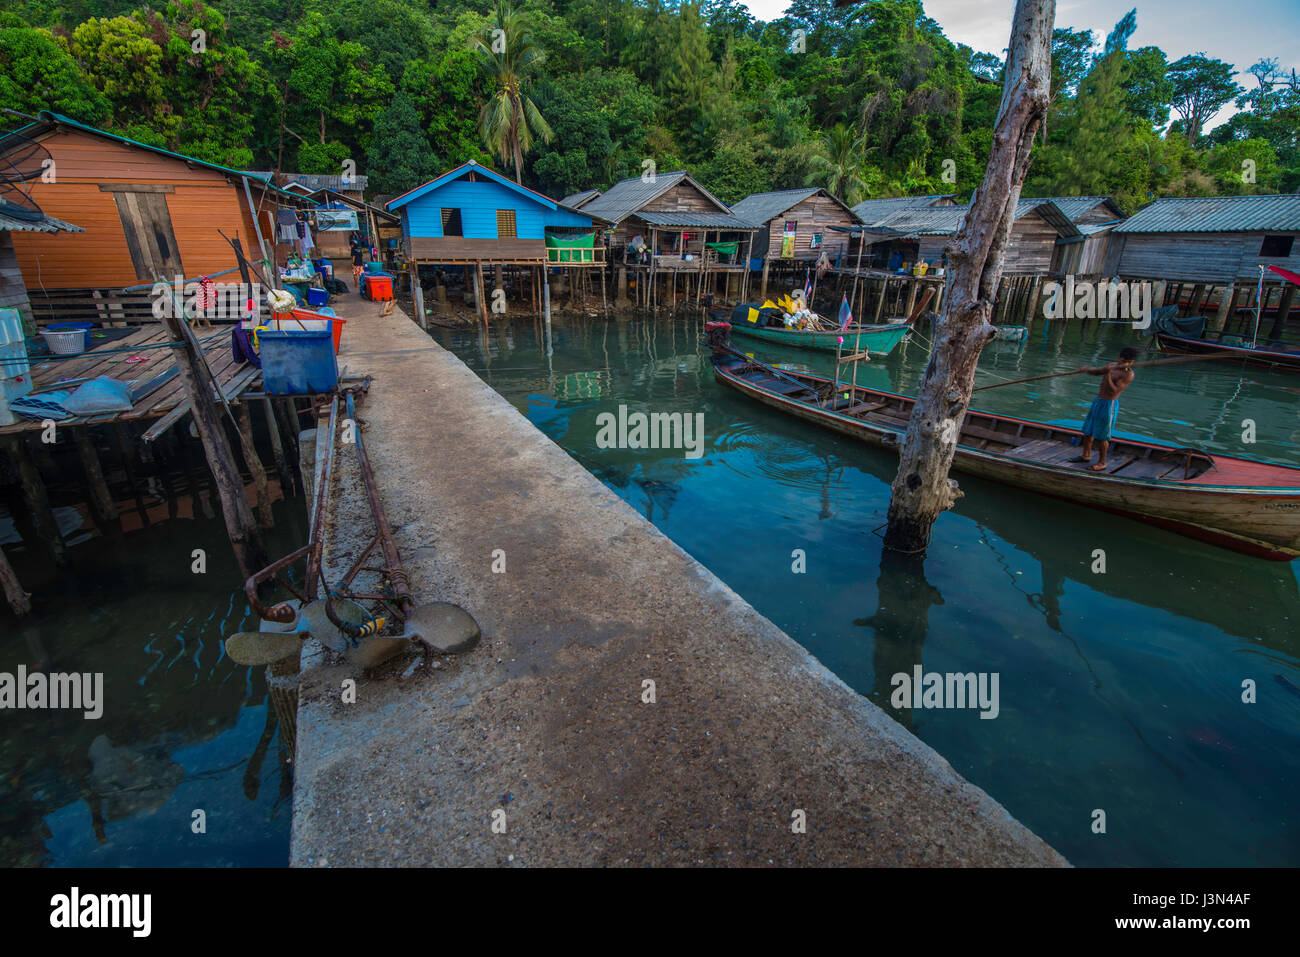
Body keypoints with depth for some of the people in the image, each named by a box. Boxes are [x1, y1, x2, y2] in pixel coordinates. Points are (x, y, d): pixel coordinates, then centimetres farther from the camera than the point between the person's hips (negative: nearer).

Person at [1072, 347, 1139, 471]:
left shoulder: (1128, 374, -16)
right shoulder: (1113, 365, 7)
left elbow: (1114, 391, -24)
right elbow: (1095, 371, 16)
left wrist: (1108, 374, -33)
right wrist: (1087, 369, -6)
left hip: (1109, 404, -8)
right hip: (1098, 401, 8)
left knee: (1101, 436, -3)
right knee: (1088, 430, 17)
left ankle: (1102, 462, 9)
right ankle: (1086, 455, 33)